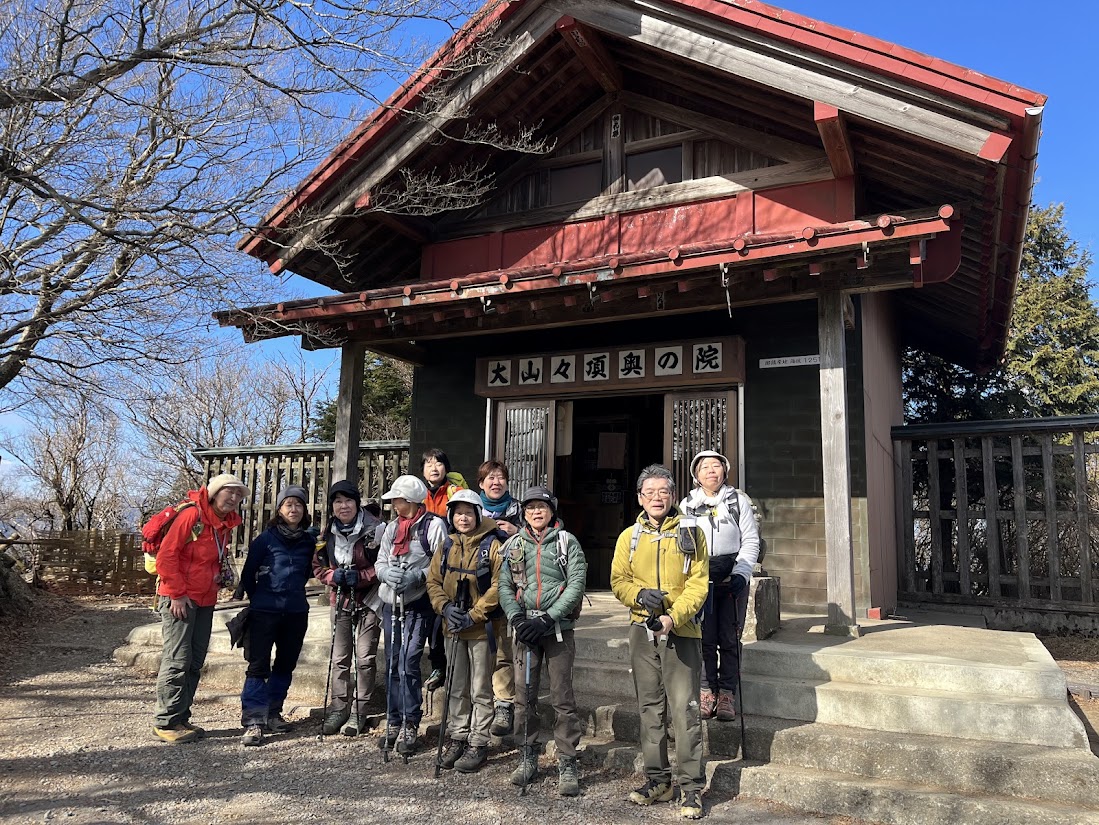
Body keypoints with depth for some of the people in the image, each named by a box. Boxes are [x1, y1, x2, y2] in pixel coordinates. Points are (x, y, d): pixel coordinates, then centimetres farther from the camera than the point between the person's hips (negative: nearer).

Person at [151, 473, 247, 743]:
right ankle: (165, 722, 1)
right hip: (179, 599, -8)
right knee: (177, 660, -7)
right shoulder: (192, 515, -14)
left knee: (195, 662, 10)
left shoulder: (225, 525, 11)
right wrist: (178, 593, -17)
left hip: (205, 600, 8)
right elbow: (166, 556, -16)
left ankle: (181, 719, 19)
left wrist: (221, 579, 8)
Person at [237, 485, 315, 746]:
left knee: (285, 665, 12)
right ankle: (253, 721, -4)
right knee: (258, 665, -7)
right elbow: (248, 573, 3)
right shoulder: (265, 539, -4)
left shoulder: (309, 541, 6)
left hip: (296, 612, 4)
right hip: (265, 611, -4)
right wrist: (257, 599, 11)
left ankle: (273, 713, 26)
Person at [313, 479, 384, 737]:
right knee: (339, 657, 10)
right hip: (341, 600, 5)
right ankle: (338, 708, 21)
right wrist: (334, 576, -10)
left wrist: (360, 576, -21)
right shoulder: (327, 533, 3)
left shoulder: (374, 529, -15)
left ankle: (359, 712, 12)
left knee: (365, 658, 2)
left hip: (369, 601, -4)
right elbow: (318, 567, 10)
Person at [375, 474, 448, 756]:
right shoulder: (392, 527, 14)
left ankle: (410, 727, 3)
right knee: (392, 664, 11)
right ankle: (394, 722, 22)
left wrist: (416, 576, -22)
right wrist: (388, 573, -11)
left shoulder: (434, 525, -7)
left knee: (408, 664, -8)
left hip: (418, 606, -6)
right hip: (392, 603, 7)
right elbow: (380, 562, 11)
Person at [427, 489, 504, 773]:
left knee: (480, 690, 3)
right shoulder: (447, 547, 8)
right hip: (454, 628, 6)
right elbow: (433, 582, 10)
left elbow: (498, 586, -15)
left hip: (482, 628, -5)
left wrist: (474, 615, -18)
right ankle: (458, 737, 28)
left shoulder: (491, 546, -9)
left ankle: (478, 744, 14)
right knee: (456, 688, 15)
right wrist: (445, 607, -7)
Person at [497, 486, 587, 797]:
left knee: (562, 697, -2)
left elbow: (576, 584, -7)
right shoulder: (513, 545, 12)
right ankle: (527, 758, 21)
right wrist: (518, 619, -10)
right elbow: (505, 586, 7)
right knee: (524, 695, 8)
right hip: (525, 628, 3)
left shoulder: (567, 542, 2)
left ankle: (567, 764, 6)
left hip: (559, 628, -3)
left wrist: (547, 619, -14)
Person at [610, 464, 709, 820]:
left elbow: (698, 583, -5)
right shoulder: (629, 537, 9)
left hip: (681, 631, -3)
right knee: (650, 708, 10)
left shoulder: (690, 533, 1)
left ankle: (691, 787, 5)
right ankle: (657, 780, 22)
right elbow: (618, 581, 7)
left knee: (684, 708, -5)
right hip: (643, 630, 3)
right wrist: (640, 595, -15)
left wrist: (674, 617, -18)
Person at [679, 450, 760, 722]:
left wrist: (741, 574, -9)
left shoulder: (738, 500, 5)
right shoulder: (687, 504, 9)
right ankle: (707, 691, 11)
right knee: (704, 637, 0)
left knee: (729, 637, 2)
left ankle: (727, 693, 11)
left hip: (732, 576, -1)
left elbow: (751, 540, 2)